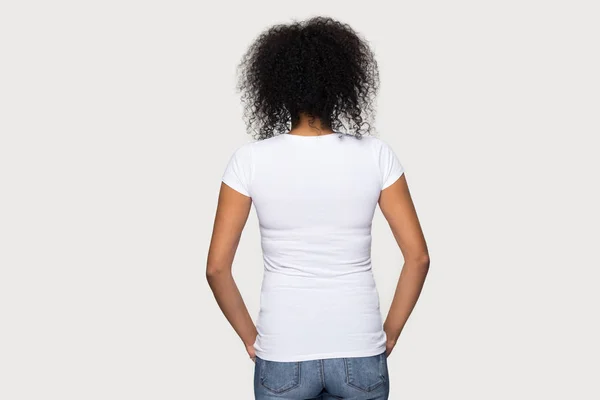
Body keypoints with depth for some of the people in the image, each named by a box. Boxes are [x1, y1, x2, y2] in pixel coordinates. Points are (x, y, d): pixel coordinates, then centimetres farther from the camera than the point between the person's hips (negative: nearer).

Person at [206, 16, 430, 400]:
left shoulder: (251, 159, -9)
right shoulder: (376, 154, -7)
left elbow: (217, 267, -8)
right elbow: (418, 256, -6)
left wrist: (250, 336, 5)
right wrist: (390, 333, 5)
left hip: (283, 356, -1)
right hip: (360, 354, 1)